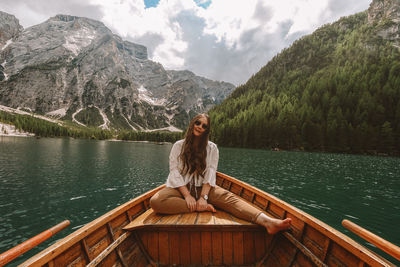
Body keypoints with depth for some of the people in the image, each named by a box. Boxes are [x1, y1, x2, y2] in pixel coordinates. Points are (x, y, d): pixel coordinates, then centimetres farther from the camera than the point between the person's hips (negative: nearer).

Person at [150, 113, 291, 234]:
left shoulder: (212, 148, 5)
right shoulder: (178, 146, 3)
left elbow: (210, 173, -6)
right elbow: (174, 172, -6)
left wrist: (203, 197, -22)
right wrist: (187, 195, -19)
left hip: (203, 187, 0)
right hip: (180, 188, 0)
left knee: (229, 198, -29)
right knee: (156, 201, -31)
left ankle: (267, 222, -47)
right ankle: (202, 208, -27)